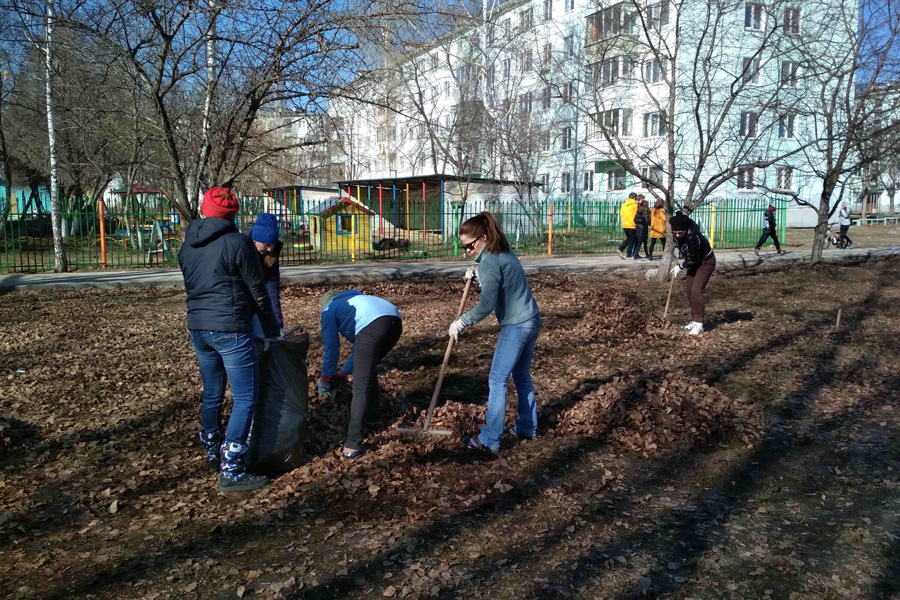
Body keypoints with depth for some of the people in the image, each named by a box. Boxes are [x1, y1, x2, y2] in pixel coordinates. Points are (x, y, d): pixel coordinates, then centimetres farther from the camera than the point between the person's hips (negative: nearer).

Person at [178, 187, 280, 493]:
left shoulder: (187, 246, 10)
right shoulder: (238, 243, -11)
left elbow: (193, 287, 15)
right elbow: (258, 293, -7)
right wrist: (272, 331, 3)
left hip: (198, 329, 7)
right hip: (230, 330, -7)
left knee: (212, 395, 20)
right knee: (245, 399, -1)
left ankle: (213, 453, 36)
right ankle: (231, 472, -1)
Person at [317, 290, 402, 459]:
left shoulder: (329, 309, 24)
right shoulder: (353, 300, 44)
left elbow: (331, 346, 20)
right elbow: (360, 346, 44)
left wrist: (325, 378, 32)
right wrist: (344, 372, 50)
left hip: (372, 325, -8)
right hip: (396, 322, 8)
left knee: (360, 386, -5)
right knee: (368, 370, 29)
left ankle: (353, 443, -8)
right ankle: (372, 418, 39)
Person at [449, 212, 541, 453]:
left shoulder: (490, 261, -18)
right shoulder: (504, 253, 11)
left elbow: (487, 304, -23)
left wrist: (461, 322, -14)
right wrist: (477, 276, 5)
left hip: (515, 326, -10)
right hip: (531, 320, 10)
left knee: (497, 380, -4)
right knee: (522, 376, 21)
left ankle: (489, 440, 0)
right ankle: (527, 427, 32)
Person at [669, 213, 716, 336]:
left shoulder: (692, 238, -37)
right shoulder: (676, 234, -12)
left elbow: (692, 260, -28)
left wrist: (680, 267, -14)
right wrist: (680, 263, 4)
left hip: (706, 262, -9)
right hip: (694, 261, 9)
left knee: (696, 290, -18)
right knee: (688, 290, 7)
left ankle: (699, 324, -12)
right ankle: (694, 320, 18)